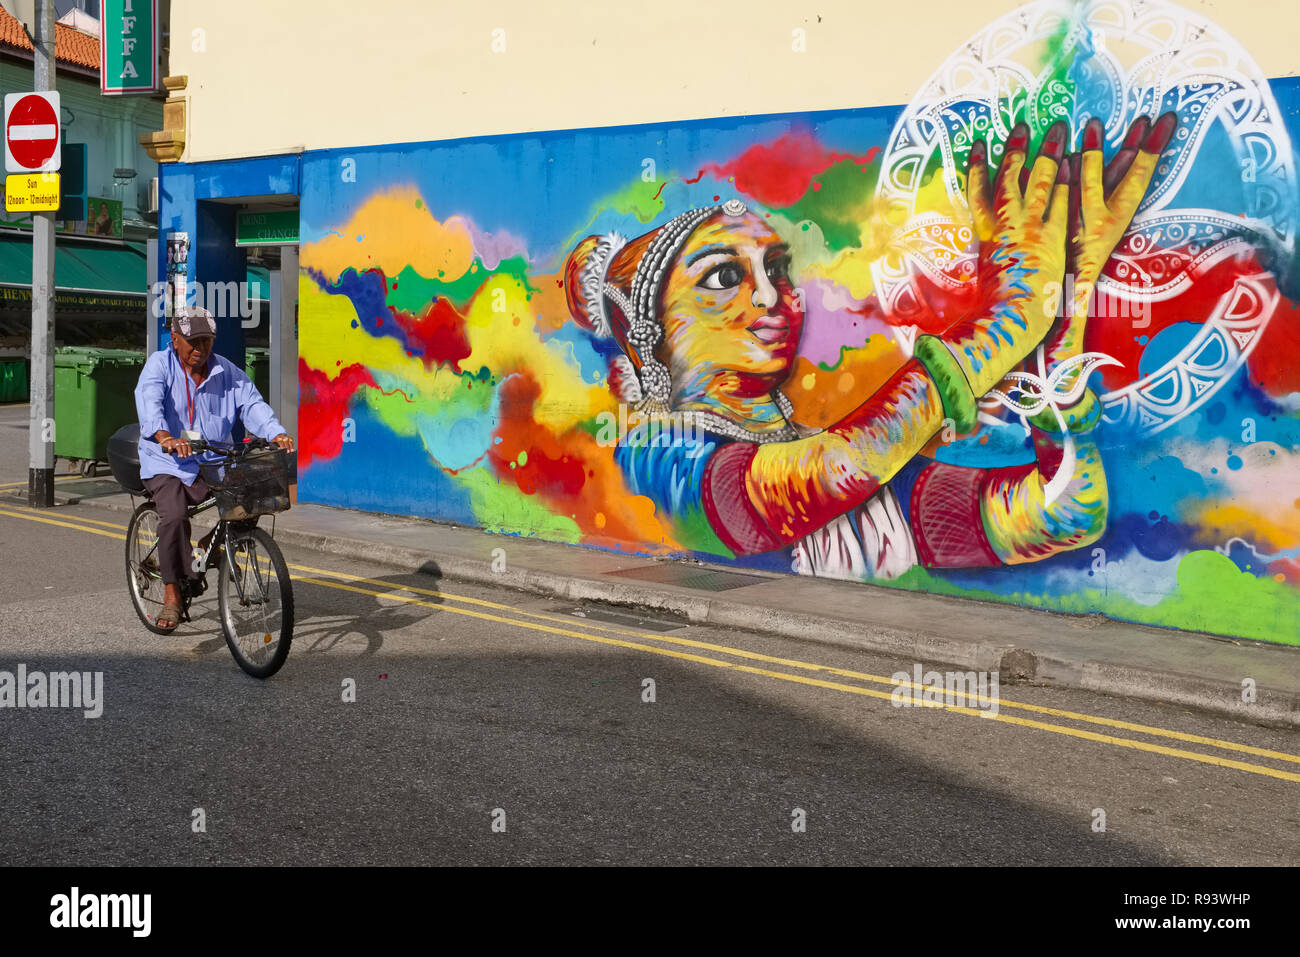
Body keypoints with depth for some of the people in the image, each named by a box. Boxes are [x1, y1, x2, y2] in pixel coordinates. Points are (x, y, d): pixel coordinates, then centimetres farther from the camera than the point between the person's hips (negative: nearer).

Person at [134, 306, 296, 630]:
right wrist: (164, 437, -42)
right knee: (174, 517, -28)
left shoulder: (227, 372, 9)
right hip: (168, 465, -3)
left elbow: (252, 404, -6)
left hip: (215, 463, 3)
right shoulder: (159, 365, 0)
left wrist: (277, 433, -28)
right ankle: (172, 594, -14)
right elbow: (149, 401, -20)